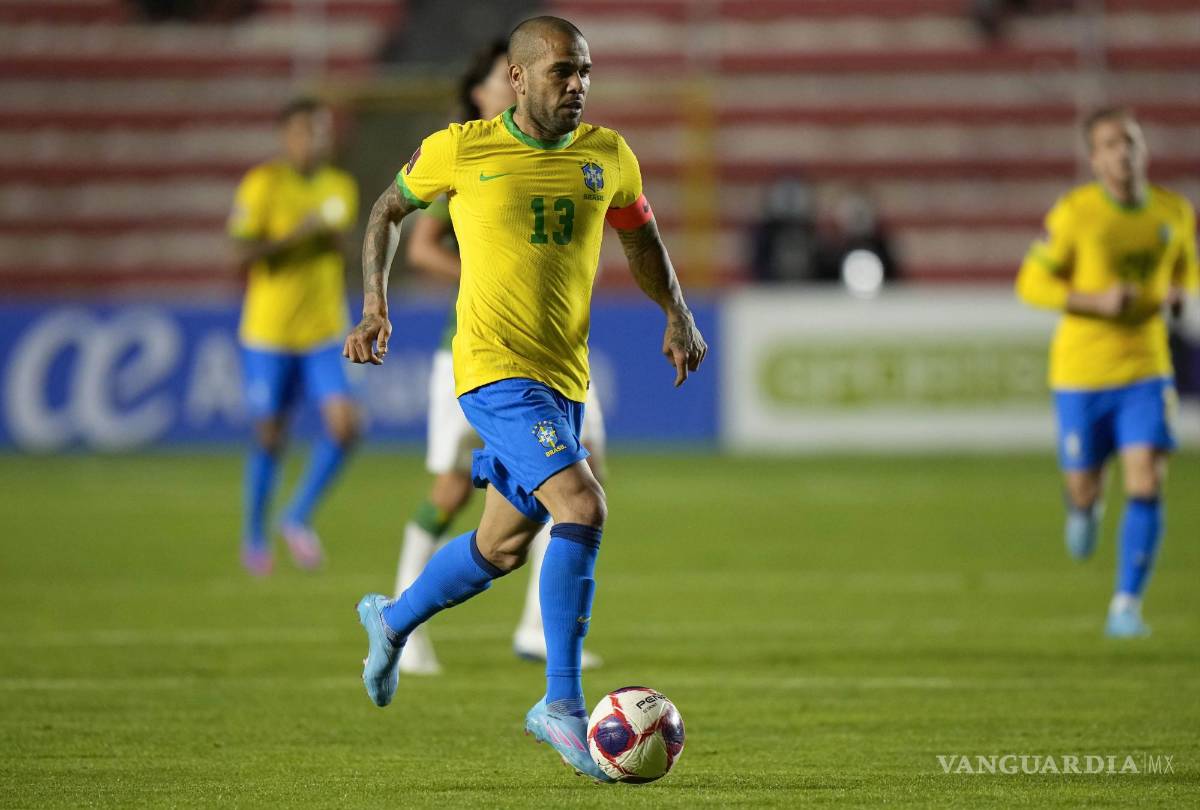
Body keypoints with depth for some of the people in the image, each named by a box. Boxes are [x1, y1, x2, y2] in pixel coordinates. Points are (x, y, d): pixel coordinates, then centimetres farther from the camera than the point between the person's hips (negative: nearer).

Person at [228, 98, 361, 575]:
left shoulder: (342, 188, 9)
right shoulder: (264, 184, -9)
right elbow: (244, 252, -15)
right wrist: (300, 234, -24)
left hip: (323, 333, 4)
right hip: (269, 333, -4)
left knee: (344, 424, -12)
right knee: (270, 437, 4)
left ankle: (299, 518, 6)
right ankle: (254, 533, 25)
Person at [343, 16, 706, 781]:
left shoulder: (608, 157, 6)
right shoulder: (461, 150, -6)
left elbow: (640, 237, 23)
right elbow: (389, 210, 11)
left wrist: (679, 314, 7)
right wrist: (376, 303, 0)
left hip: (564, 379, 6)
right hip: (495, 369, -6)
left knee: (503, 547, 18)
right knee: (582, 508, -24)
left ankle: (391, 621, 46)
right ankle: (563, 704, -19)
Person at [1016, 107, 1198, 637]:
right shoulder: (1074, 214, -12)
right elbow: (1031, 284, -7)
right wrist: (1095, 300, -22)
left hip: (1146, 369, 2)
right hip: (1081, 372, -2)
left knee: (1146, 484, -13)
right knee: (1084, 488, 7)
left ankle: (1126, 605, -5)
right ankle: (1084, 508, 47)